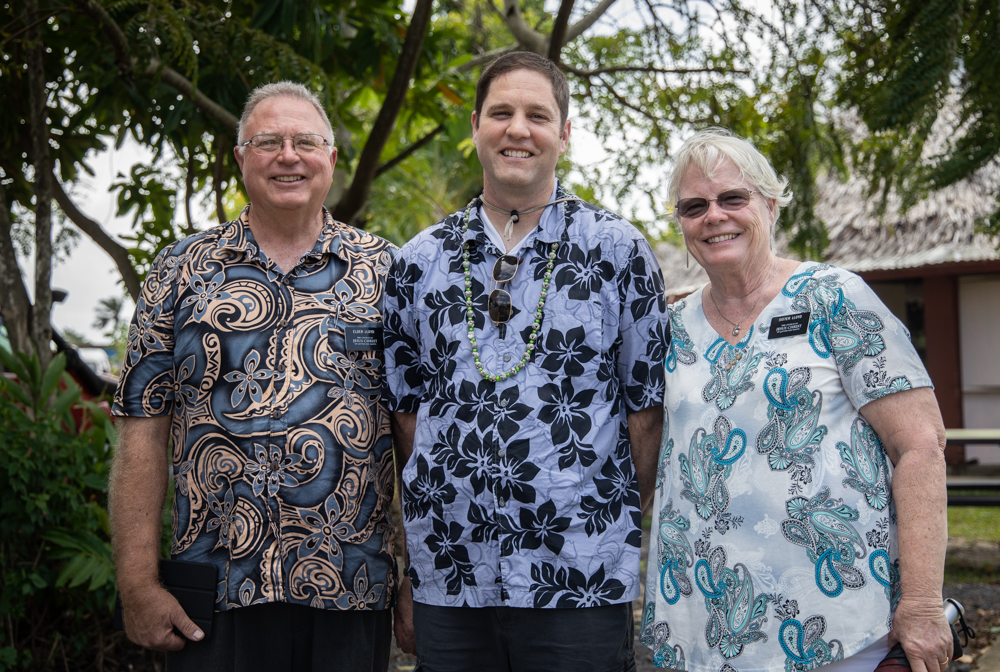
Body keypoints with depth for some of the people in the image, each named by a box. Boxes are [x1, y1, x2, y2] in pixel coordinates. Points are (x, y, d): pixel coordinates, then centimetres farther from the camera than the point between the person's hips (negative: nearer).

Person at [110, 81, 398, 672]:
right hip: (216, 600, 0)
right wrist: (139, 584, -3)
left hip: (353, 597, 1)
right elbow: (144, 430, 3)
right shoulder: (183, 270, 6)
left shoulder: (383, 270, 7)